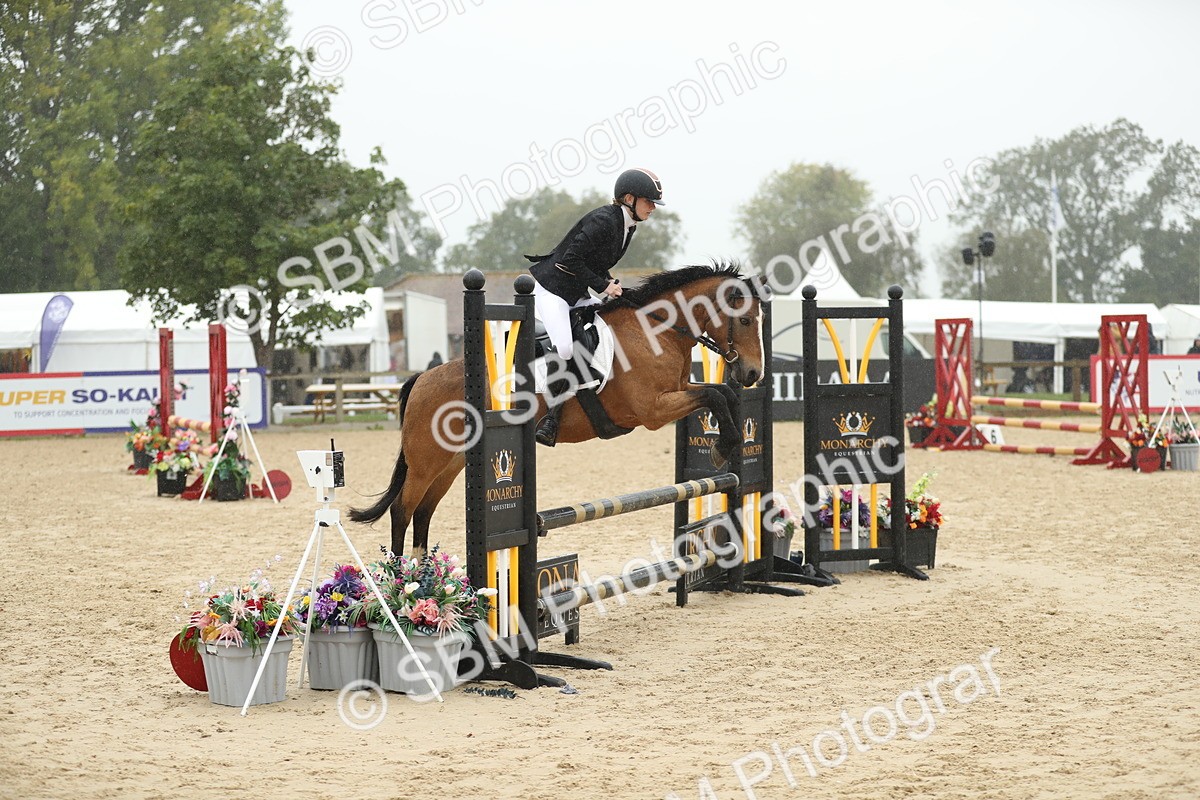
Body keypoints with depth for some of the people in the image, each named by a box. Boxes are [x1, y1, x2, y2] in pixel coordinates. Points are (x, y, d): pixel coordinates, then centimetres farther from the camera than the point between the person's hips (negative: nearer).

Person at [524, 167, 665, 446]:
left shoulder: (628, 226, 8)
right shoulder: (603, 221, -22)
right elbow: (570, 260, -24)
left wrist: (610, 284, 0)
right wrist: (604, 286, -19)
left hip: (577, 294, 10)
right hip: (552, 288, -10)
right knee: (564, 347, -26)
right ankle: (551, 417, -18)